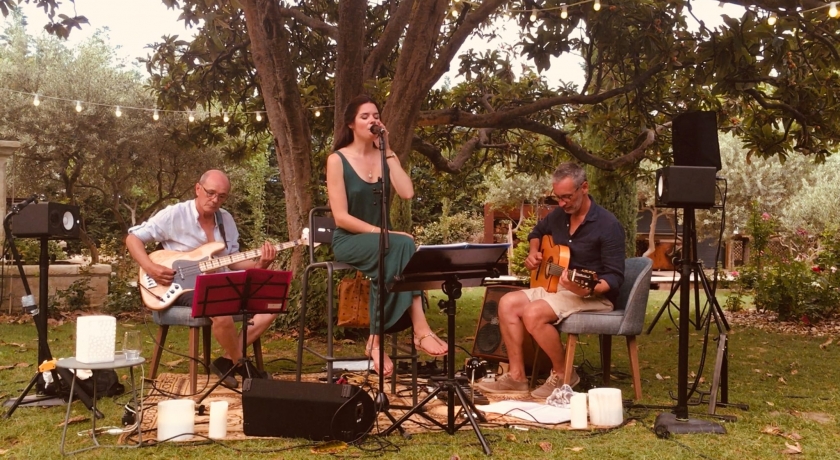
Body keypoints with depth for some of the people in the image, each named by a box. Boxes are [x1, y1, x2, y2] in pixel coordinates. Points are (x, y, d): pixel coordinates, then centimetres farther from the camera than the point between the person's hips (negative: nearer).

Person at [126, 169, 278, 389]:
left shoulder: (226, 220, 9)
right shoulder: (174, 215, -8)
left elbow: (232, 262, 11)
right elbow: (132, 238, -4)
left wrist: (258, 264, -9)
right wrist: (150, 268, -19)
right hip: (185, 287, -7)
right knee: (222, 312, -37)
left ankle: (227, 361, -9)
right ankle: (243, 366, -10)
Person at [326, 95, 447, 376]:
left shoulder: (385, 157, 9)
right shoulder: (338, 160, -6)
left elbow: (407, 193, -10)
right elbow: (341, 217, -13)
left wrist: (388, 150, -7)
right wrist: (382, 232, -24)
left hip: (378, 241, 4)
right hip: (348, 240, -4)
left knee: (396, 251, -34)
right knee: (402, 245, -34)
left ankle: (376, 340, -32)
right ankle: (420, 329, -36)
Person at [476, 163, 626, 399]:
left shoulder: (608, 225, -18)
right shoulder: (558, 215, 4)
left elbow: (615, 277, -20)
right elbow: (537, 232, 28)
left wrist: (587, 290, -38)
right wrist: (533, 253, 6)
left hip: (594, 296, -8)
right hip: (557, 286, 8)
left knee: (534, 314, -29)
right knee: (508, 303, -11)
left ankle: (563, 375, -8)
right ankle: (516, 375, -8)